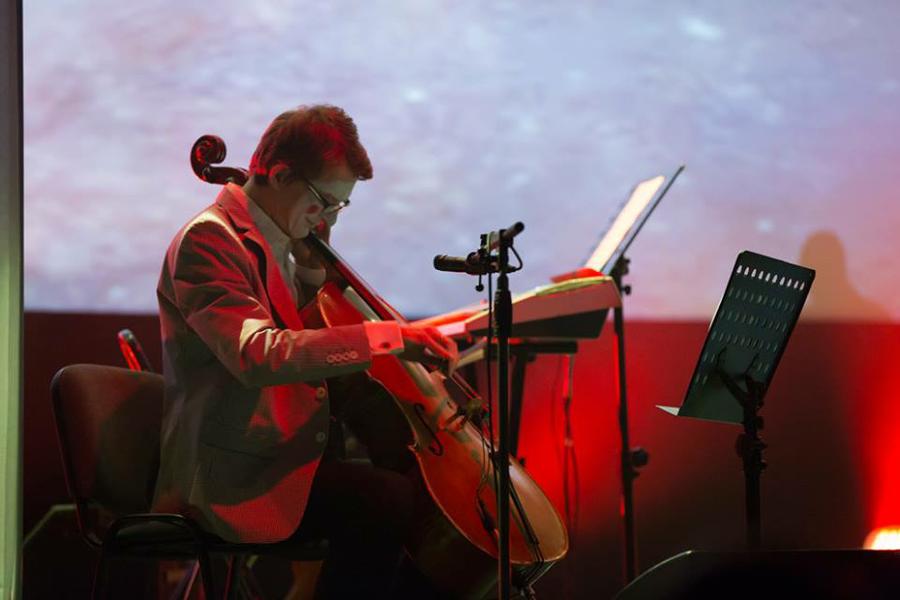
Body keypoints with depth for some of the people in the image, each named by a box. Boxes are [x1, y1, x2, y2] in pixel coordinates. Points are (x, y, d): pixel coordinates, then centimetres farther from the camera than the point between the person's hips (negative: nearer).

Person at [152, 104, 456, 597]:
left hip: (288, 455, 9)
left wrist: (312, 270, 8)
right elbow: (259, 355, -29)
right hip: (238, 474, -9)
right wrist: (385, 335, -31)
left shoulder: (274, 246, 16)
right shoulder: (209, 241, -13)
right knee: (391, 503, -26)